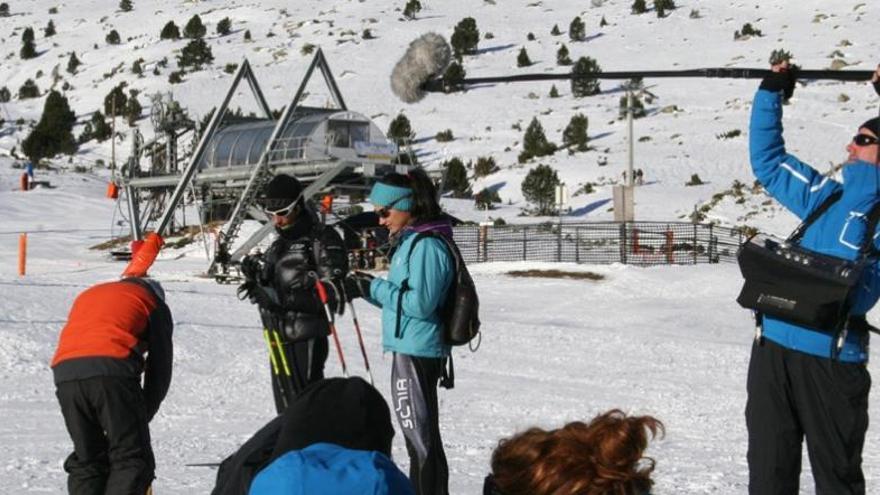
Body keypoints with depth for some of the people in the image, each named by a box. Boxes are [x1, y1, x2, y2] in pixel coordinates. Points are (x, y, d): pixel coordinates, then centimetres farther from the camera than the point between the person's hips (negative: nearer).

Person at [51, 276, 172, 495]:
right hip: (112, 369, -4)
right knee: (132, 459, 2)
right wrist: (143, 415, 25)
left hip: (65, 372, 4)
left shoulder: (87, 295, 37)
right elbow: (160, 365, 17)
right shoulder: (154, 303, 24)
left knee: (85, 460, 15)